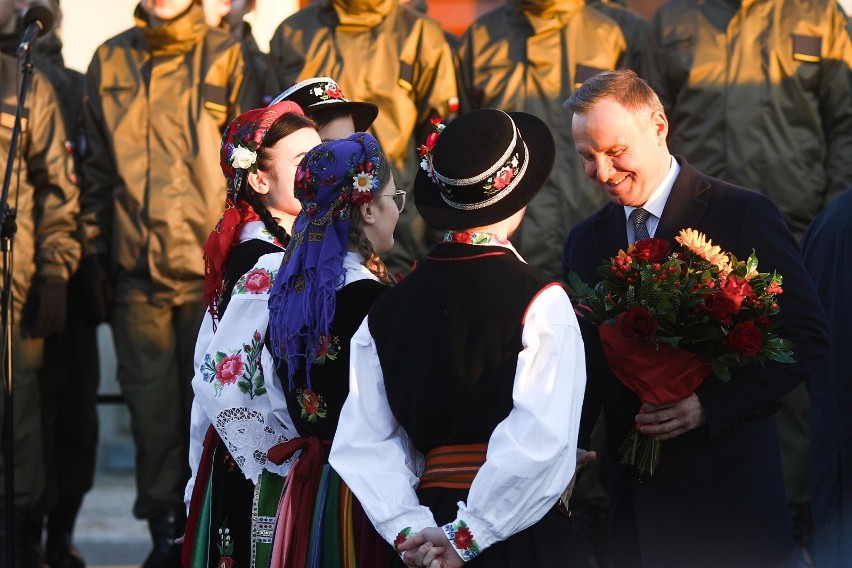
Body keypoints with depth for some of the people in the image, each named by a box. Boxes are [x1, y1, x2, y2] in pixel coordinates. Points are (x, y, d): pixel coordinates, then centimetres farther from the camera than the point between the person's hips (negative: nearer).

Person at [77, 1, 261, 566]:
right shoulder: (109, 63, 11)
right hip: (136, 269, 3)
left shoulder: (228, 58, 2)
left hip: (211, 266, -3)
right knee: (151, 402, 3)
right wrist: (94, 255, 12)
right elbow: (97, 171, 15)